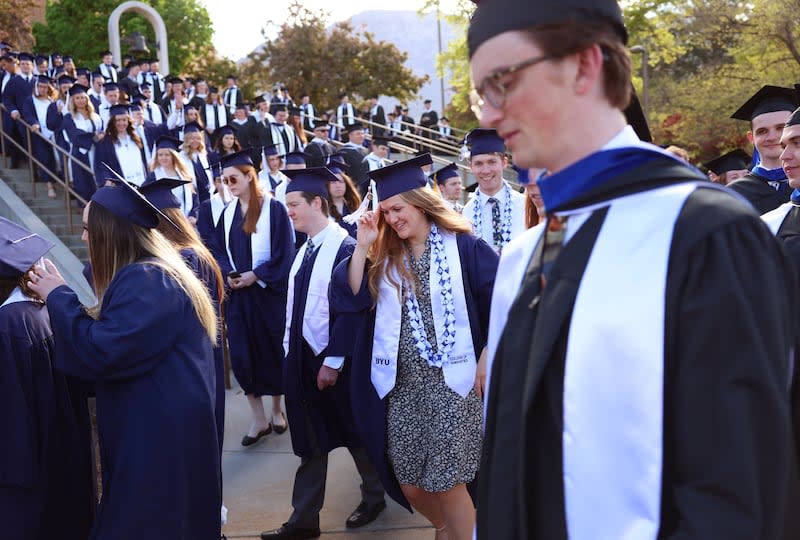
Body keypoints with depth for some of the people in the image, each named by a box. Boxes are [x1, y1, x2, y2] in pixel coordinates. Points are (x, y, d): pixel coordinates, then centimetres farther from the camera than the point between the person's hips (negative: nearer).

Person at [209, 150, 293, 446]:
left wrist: (255, 275, -15)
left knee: (272, 351, 7)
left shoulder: (274, 209, -8)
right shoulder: (228, 213, 9)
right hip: (237, 293, 4)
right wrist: (228, 275, -7)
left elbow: (284, 253, -10)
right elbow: (218, 250, 11)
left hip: (269, 291, -4)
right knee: (241, 354, 1)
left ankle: (277, 410, 26)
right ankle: (259, 419, 12)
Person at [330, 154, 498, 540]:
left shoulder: (462, 247, -5)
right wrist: (363, 247, -9)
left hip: (450, 382, -4)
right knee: (410, 486, 12)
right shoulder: (385, 256, 8)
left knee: (448, 485, -3)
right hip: (401, 387, 5)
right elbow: (348, 298, -2)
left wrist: (487, 360, -8)